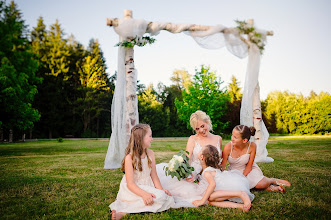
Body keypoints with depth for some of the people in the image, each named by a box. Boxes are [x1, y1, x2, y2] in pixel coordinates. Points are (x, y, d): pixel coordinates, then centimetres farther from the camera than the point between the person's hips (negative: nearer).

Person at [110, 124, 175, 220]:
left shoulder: (150, 153, 5)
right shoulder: (129, 158, -14)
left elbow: (154, 176, 7)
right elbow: (130, 184, -19)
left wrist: (161, 189, -10)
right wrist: (144, 194, -34)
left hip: (147, 187, 7)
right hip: (133, 190, -7)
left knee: (167, 198, -17)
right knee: (160, 197, -28)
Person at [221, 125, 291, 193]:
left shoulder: (252, 146, -23)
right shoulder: (228, 147, -26)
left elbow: (249, 166, -12)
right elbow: (222, 166, -16)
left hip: (248, 170, -1)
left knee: (261, 184, -26)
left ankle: (273, 180, 11)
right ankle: (270, 188, -6)